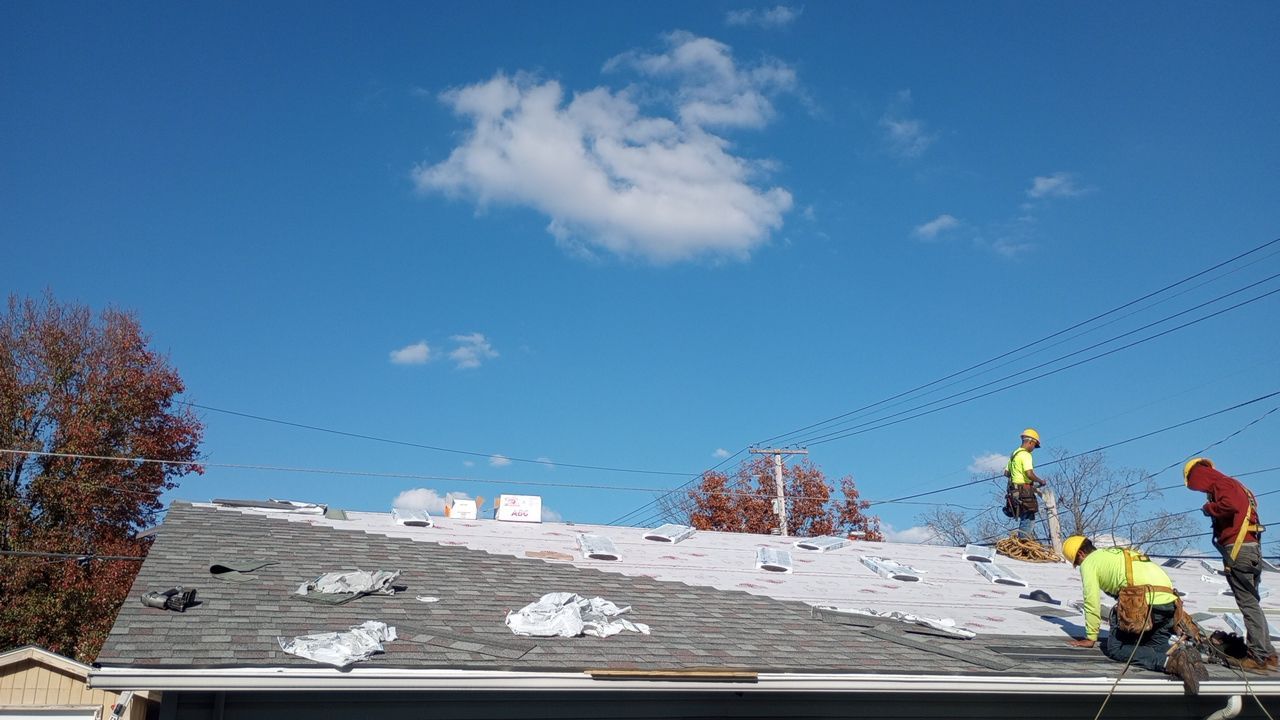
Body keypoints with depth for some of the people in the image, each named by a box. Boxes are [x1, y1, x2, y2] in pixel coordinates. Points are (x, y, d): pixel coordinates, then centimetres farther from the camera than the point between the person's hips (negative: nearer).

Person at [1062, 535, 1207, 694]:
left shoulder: (1088, 562, 12)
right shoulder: (1120, 552, 36)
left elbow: (1092, 603, 6)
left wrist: (1090, 638, 15)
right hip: (1169, 602, 8)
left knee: (1113, 648, 3)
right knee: (1157, 647, 23)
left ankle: (1169, 662, -19)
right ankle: (1182, 655, -11)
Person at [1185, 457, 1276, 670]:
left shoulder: (1222, 484, -7)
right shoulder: (1233, 485, 24)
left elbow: (1230, 504, -26)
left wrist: (1209, 507, -11)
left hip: (1238, 549, -10)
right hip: (1251, 548, 10)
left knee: (1248, 603, -8)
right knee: (1252, 603, 14)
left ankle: (1260, 656, -8)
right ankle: (1268, 653, 16)